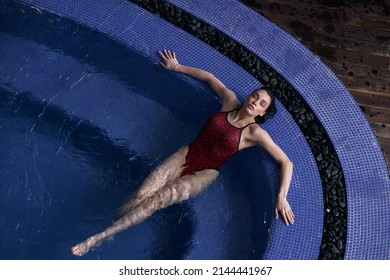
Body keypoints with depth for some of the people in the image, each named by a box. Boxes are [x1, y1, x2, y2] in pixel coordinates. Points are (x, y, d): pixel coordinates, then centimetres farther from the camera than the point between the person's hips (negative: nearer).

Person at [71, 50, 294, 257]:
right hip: (186, 155, 4)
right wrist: (177, 67, 22)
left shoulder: (255, 132, -11)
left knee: (155, 201, -20)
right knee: (142, 193, -16)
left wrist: (282, 197, -23)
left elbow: (286, 162, -12)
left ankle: (97, 238, -15)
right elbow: (209, 77, 15)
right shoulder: (231, 101, 1)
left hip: (203, 175, -4)